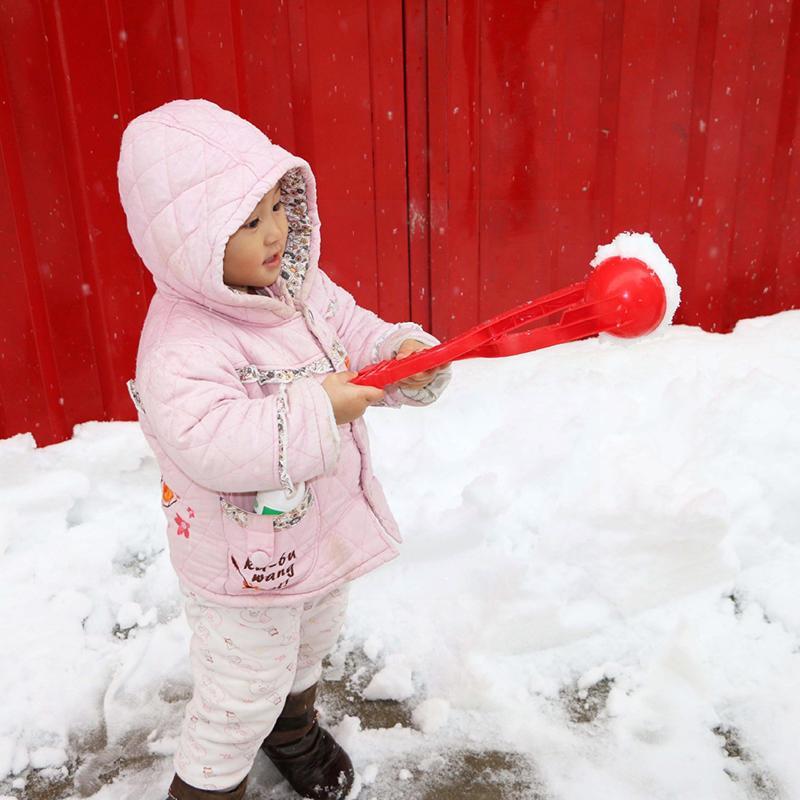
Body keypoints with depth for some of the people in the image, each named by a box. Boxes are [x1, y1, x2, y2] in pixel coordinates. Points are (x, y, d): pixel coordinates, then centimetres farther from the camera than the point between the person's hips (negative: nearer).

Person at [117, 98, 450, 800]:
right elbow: (207, 444, -40)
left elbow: (355, 335, 0)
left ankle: (294, 726, 64)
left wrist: (406, 355, -21)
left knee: (311, 644, 33)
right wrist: (315, 414, -40)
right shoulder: (181, 345, -31)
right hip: (245, 567, -7)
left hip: (320, 528, 8)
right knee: (242, 696, 13)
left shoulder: (302, 284, -6)